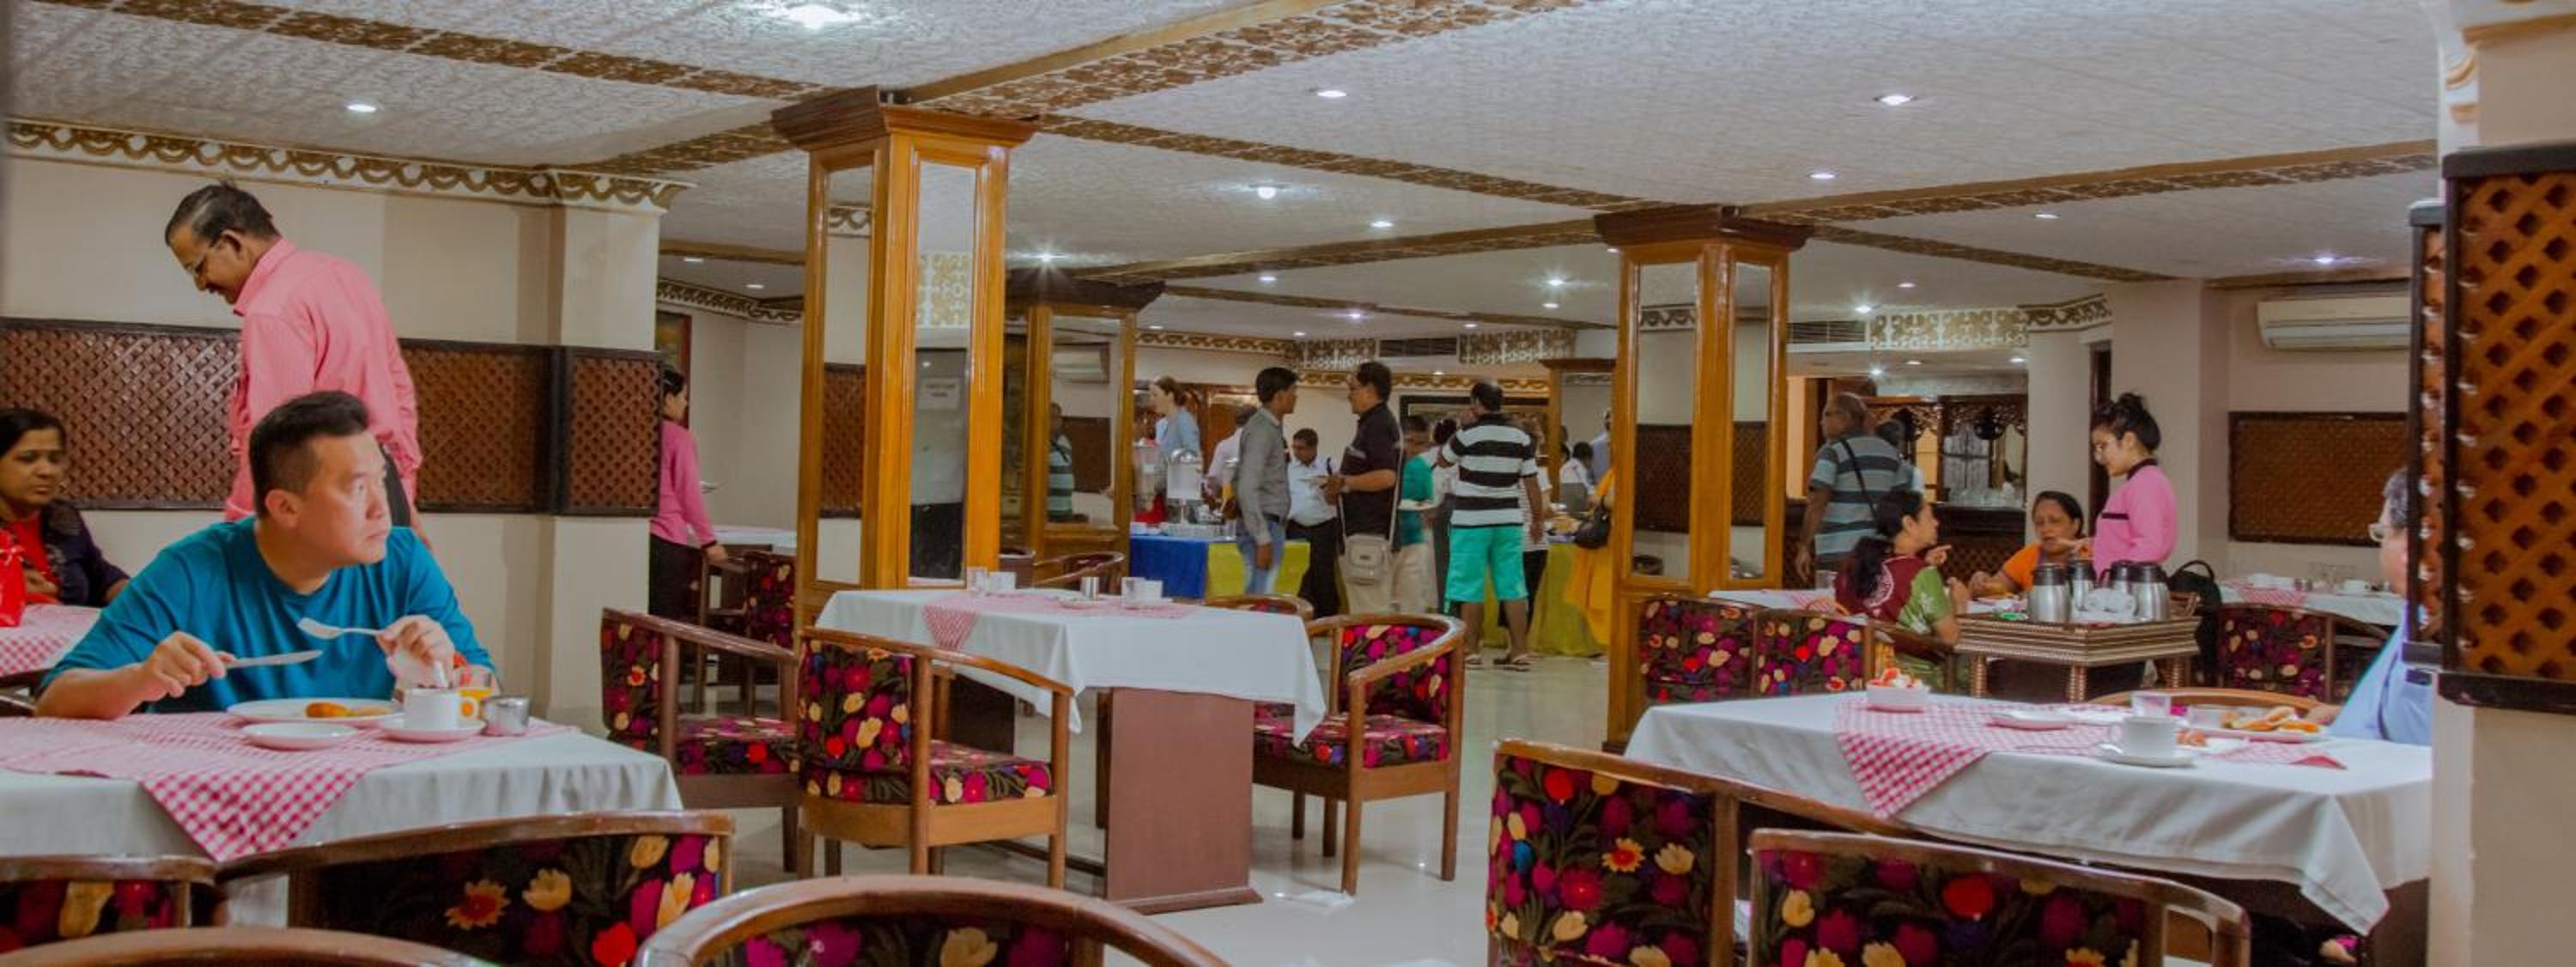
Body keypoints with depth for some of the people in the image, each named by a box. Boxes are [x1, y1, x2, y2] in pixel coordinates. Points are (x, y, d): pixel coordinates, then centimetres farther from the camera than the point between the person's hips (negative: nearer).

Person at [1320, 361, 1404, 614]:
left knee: (1369, 615, -9)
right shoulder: (1377, 423, 18)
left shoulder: (1378, 426, -14)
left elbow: (1386, 476, -25)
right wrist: (1341, 490, 14)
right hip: (1368, 530, 11)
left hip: (1370, 536, -11)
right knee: (1378, 614, 12)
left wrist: (1345, 482, -14)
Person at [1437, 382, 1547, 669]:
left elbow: (1443, 459, 10)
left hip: (1472, 521, -4)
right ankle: (1520, 651, 5)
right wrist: (1537, 522, 14)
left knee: (1470, 590, 2)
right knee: (1513, 587, 5)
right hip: (1509, 520, 4)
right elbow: (1532, 484, 4)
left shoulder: (1468, 435, -9)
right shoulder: (1522, 438, 3)